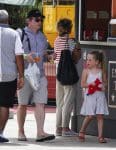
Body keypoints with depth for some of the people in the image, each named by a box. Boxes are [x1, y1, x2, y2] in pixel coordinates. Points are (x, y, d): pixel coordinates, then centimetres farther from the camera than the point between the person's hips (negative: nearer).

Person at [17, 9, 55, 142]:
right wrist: (25, 56, -21)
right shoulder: (21, 34, -2)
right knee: (23, 104, 4)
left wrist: (47, 56, 6)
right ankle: (21, 132, 15)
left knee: (40, 102, -8)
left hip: (39, 74, 5)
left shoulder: (42, 36, 17)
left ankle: (40, 132, -14)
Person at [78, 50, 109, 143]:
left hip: (100, 95, 2)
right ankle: (82, 132, 19)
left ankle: (100, 136, 3)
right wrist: (90, 84, -17)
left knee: (100, 115, 0)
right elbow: (82, 84, -3)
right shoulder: (86, 71, 0)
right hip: (90, 95, -2)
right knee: (90, 116, -4)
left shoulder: (101, 71, 6)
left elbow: (105, 82, 12)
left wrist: (103, 85, -10)